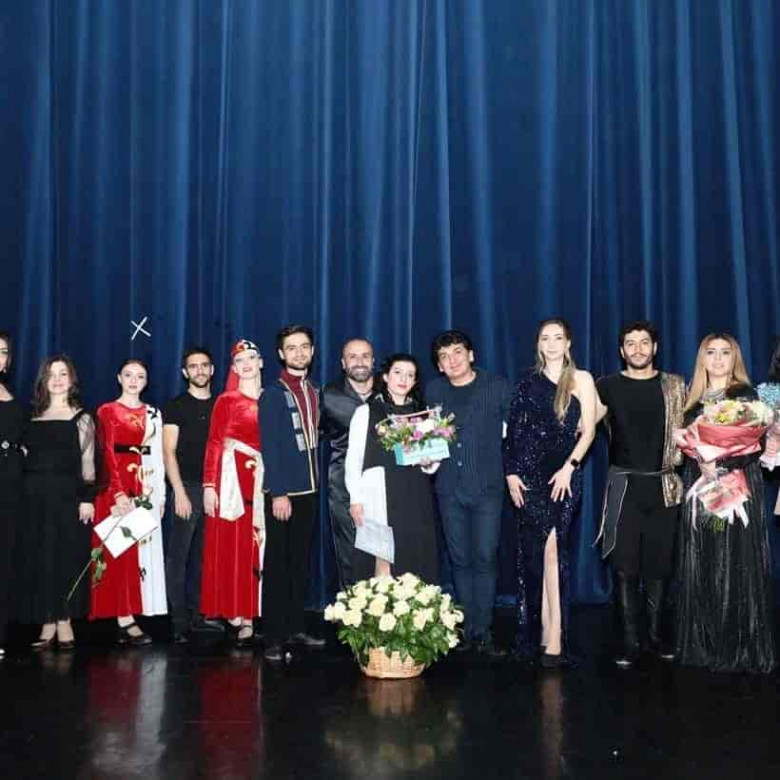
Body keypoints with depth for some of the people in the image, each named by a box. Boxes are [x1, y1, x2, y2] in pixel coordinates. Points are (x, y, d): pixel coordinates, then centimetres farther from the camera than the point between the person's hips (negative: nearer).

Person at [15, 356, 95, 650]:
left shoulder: (81, 418, 5)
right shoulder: (34, 417, 14)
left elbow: (87, 462, 0)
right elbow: (25, 456, 13)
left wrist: (87, 497, -9)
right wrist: (25, 491, 3)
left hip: (67, 495, -3)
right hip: (34, 496, 3)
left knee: (67, 556, -1)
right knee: (37, 558, 3)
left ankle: (64, 622, 8)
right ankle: (47, 624, 10)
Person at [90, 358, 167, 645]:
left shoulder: (153, 414, 13)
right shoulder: (107, 411, 1)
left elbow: (157, 456, 13)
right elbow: (107, 453, -8)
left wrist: (160, 495, 7)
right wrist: (119, 492, -18)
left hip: (146, 488, 5)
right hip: (116, 485, -5)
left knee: (143, 550, 3)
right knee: (120, 550, -5)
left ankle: (131, 615, 8)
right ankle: (125, 619, -6)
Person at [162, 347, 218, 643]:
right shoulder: (176, 406, 2)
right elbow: (169, 451, -4)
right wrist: (180, 493, -12)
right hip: (188, 487, -3)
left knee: (205, 555, 8)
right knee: (179, 555, -3)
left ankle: (199, 614, 17)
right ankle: (179, 619, 1)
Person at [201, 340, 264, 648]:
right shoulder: (226, 401, 3)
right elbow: (213, 444, -1)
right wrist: (209, 485, -10)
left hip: (261, 479, 2)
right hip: (231, 477, -2)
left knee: (255, 546, 2)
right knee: (229, 546, -1)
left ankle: (249, 614, 5)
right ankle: (234, 612, 4)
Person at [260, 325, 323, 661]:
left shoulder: (314, 392, 13)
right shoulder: (273, 395, -5)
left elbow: (314, 439, 12)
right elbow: (270, 447, -10)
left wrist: (316, 482, 3)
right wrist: (278, 493, -16)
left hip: (309, 490, 6)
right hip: (283, 492, -6)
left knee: (300, 563, 12)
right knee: (277, 565, -1)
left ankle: (295, 628, 21)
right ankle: (275, 638, 4)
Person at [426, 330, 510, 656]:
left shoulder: (497, 387, 0)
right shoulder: (433, 391, 9)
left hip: (487, 486, -3)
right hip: (449, 487, 3)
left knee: (485, 558, -5)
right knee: (460, 560, 8)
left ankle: (482, 631, 3)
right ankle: (468, 627, 17)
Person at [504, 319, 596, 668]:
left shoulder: (581, 379, 5)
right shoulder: (528, 381, 10)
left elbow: (588, 430, -1)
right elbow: (513, 431, 8)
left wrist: (569, 467, -11)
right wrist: (511, 472, 0)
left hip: (564, 473, -2)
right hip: (529, 473, 2)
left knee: (552, 547, -10)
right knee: (532, 552, 3)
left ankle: (554, 637, -7)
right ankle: (537, 632, 13)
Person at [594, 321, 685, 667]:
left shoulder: (675, 386, 7)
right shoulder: (608, 386, 3)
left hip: (663, 485, 1)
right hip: (625, 485, -1)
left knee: (658, 563, 7)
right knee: (626, 566, -1)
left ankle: (655, 634, 19)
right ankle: (630, 641, 5)